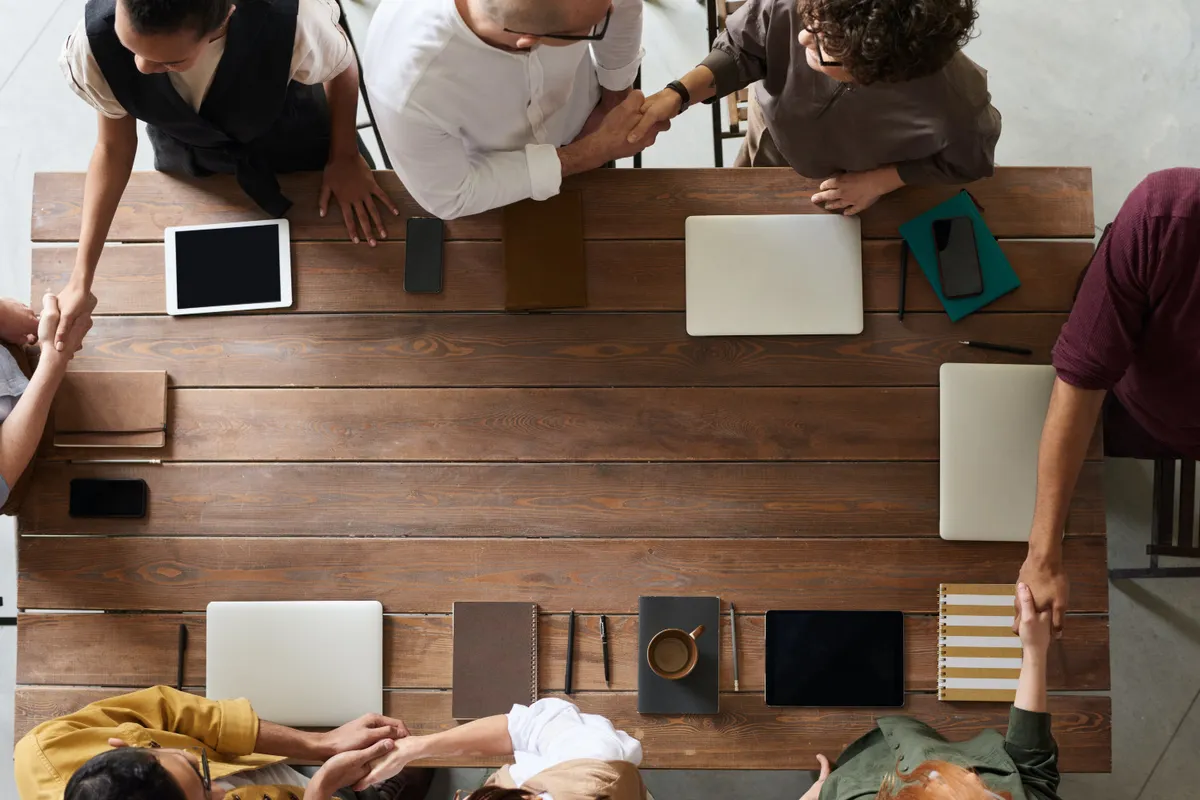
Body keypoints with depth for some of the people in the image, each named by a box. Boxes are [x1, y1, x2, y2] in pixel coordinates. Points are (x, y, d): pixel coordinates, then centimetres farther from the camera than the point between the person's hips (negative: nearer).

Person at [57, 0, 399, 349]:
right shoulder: (97, 41, -38)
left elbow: (342, 66, -19)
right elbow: (114, 148, -18)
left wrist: (345, 157, -3)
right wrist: (81, 279, -18)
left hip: (293, 139, -1)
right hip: (187, 162, 1)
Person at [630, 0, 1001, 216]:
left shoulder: (956, 101, -46)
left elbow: (969, 162, -20)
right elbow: (740, 50, -22)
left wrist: (881, 181, -24)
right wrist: (679, 94, -37)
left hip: (864, 184, -1)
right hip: (775, 139, 2)